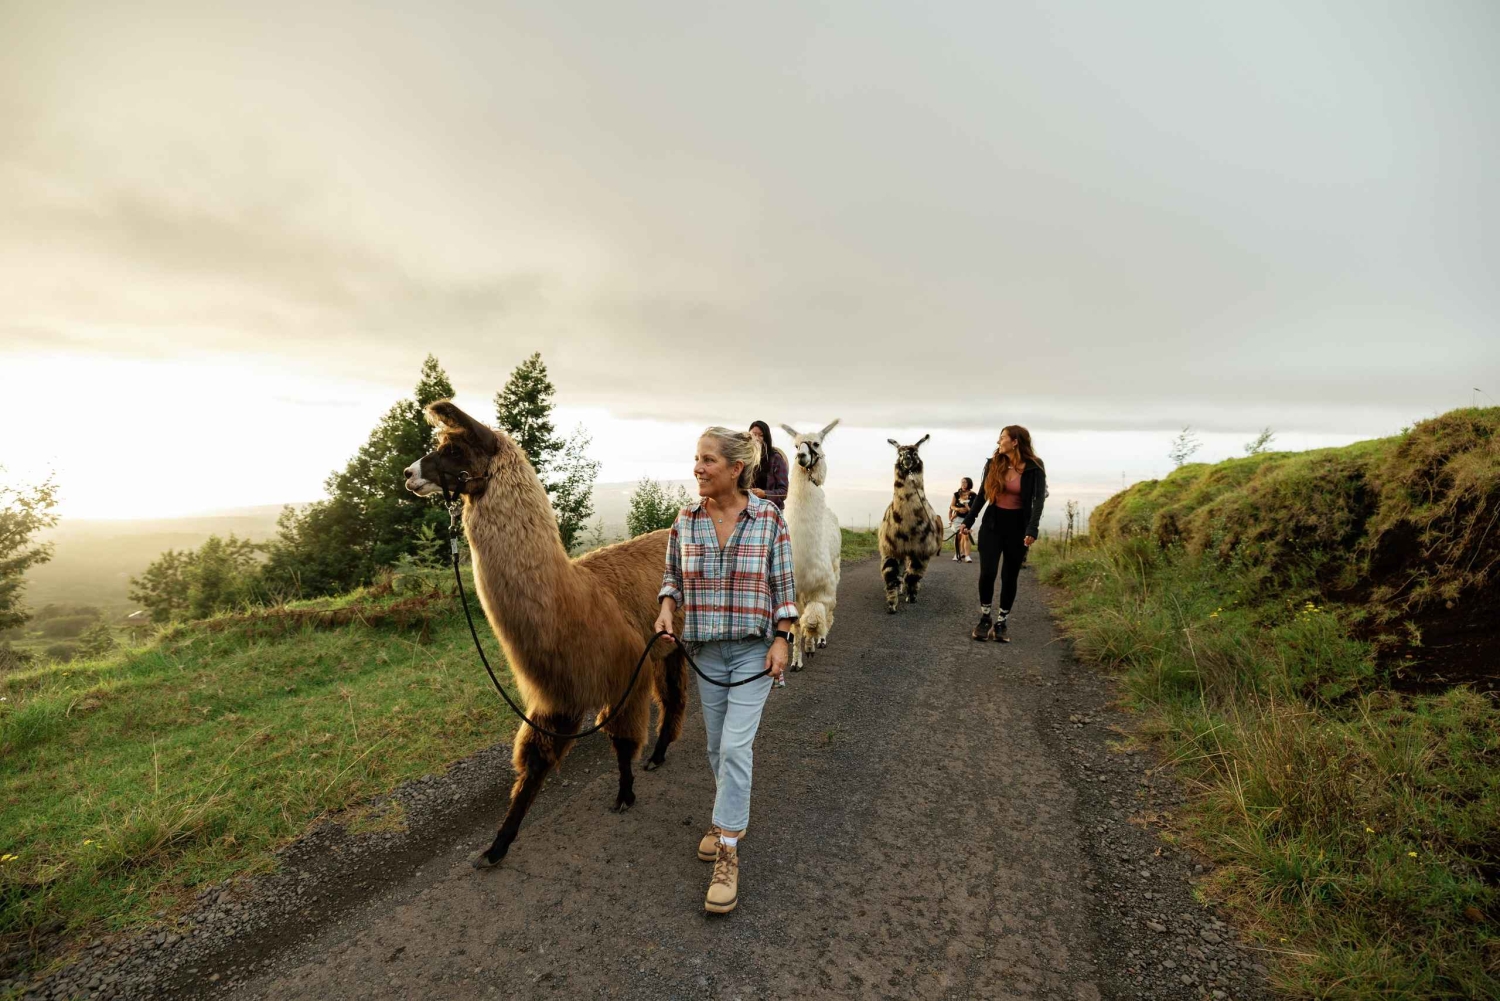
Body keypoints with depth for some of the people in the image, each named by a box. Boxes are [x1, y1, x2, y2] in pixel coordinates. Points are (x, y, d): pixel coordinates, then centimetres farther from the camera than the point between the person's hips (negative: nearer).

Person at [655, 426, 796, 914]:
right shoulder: (686, 520, -2)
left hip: (755, 647, -3)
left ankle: (727, 854, 4)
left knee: (736, 746, -8)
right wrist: (667, 609, -7)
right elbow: (672, 574, 10)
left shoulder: (769, 518, -10)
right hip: (706, 648, 4)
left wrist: (782, 640, -10)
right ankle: (728, 816, 39)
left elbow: (784, 584, -5)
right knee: (717, 744, 15)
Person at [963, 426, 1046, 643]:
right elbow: (982, 495, 10)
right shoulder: (993, 464, 2)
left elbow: (1038, 500, -14)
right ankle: (985, 618, 12)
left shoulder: (1034, 468, -7)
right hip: (992, 524, 2)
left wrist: (1032, 529, -26)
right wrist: (968, 520, 8)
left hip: (1017, 527, -2)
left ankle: (1001, 622, 19)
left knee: (1009, 577, 5)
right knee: (987, 572, -8)